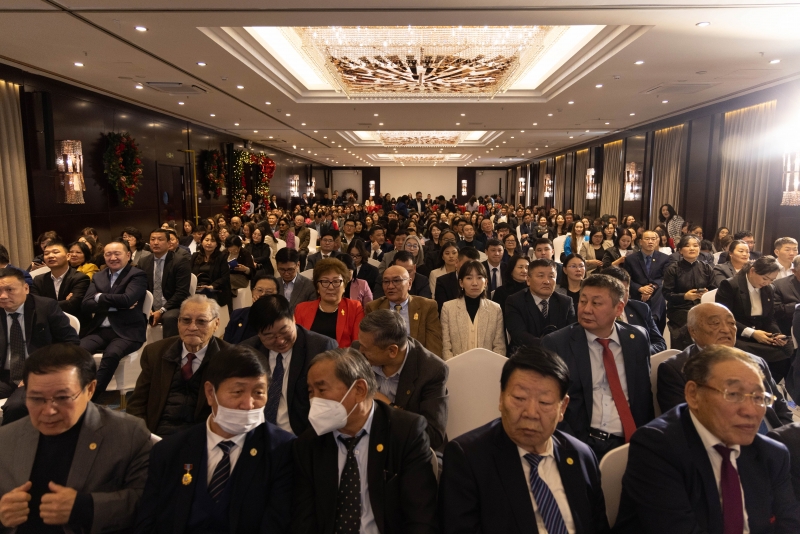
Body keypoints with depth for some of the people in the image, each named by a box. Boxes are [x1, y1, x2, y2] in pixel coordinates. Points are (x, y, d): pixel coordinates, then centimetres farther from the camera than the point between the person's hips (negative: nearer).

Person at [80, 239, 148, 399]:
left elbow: (126, 299, -17)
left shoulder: (138, 275, 1)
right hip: (100, 330, 5)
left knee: (111, 354, -33)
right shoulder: (98, 278, 17)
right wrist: (114, 305, -10)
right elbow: (85, 306, 4)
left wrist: (100, 297, -3)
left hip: (127, 331, -5)